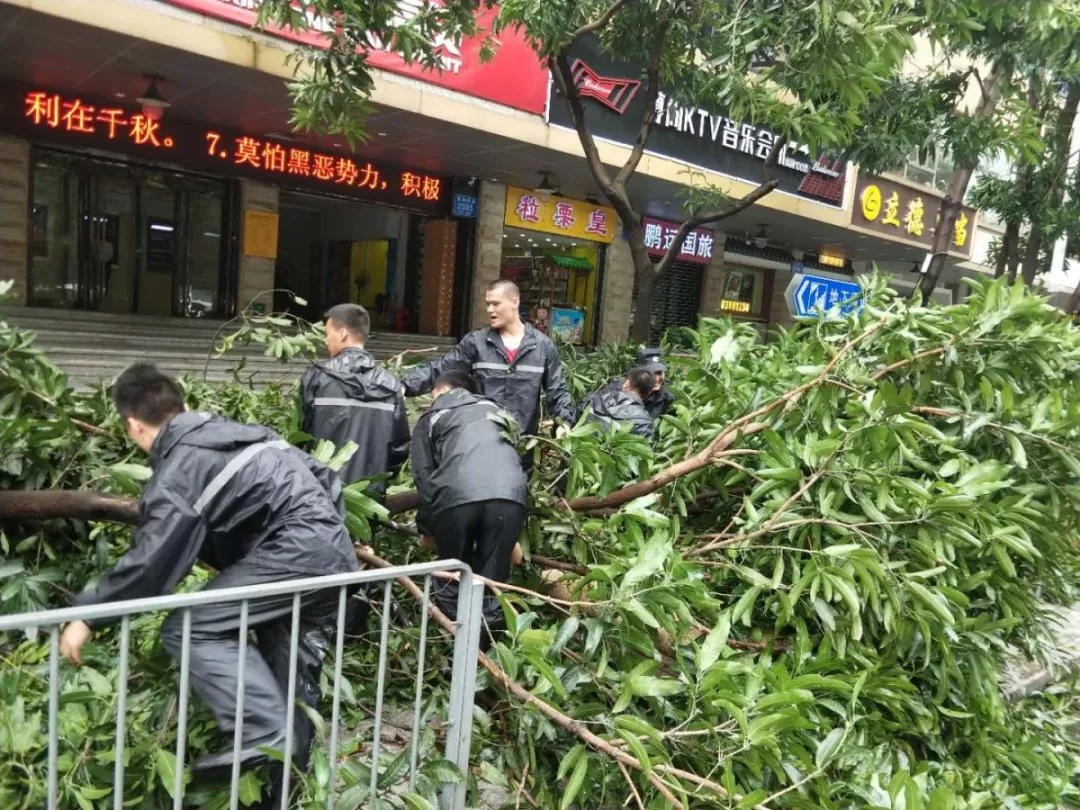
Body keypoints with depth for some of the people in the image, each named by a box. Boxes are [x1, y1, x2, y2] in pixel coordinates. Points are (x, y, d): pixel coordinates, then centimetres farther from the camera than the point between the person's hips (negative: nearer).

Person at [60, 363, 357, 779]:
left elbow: (150, 560, -8)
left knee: (188, 630, -5)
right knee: (291, 665, 21)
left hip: (298, 548, -9)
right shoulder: (229, 432, 22)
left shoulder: (177, 473, -3)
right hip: (334, 550, 9)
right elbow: (318, 471, 25)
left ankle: (265, 736, -10)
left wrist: (88, 614, 3)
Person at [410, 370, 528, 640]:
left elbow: (424, 475, 17)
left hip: (456, 494, -2)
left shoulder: (431, 418, 29)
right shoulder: (493, 408, 38)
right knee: (493, 578, 12)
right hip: (510, 493, 2)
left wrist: (425, 526, 28)